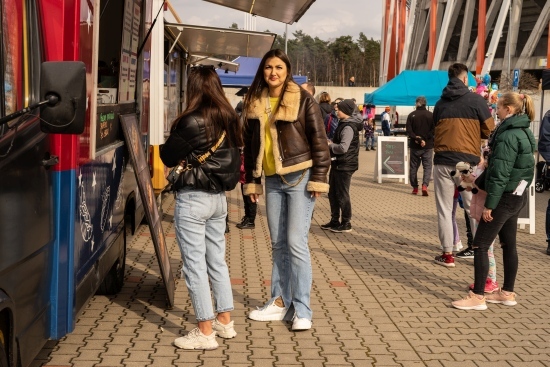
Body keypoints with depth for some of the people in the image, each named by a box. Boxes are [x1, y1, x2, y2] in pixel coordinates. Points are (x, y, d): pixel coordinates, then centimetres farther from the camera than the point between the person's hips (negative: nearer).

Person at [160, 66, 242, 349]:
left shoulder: (191, 121, -16)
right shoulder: (229, 119, 5)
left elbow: (168, 157, -8)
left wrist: (169, 143, 11)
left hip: (193, 198, -7)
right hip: (218, 197, 7)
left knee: (194, 264, 0)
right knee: (217, 260, 17)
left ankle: (205, 332, 4)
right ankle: (224, 321, 26)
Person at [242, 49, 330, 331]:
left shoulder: (303, 100, -6)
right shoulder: (254, 104, 8)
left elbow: (319, 141, -7)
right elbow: (250, 145, 14)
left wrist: (318, 179, -12)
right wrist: (252, 181, 11)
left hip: (299, 178, -5)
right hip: (272, 180, 5)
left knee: (296, 242, -8)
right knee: (278, 244, 10)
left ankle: (302, 310, 1)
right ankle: (280, 302, 20)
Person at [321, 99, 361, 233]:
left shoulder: (348, 127, -19)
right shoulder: (343, 124, 13)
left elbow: (343, 148, -28)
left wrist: (330, 145, -12)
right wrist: (331, 143, 4)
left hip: (345, 165, -10)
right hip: (337, 164, 10)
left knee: (342, 194, -1)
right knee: (332, 193, 15)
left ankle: (346, 223, 9)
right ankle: (335, 221, 26)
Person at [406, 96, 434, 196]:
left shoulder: (411, 115, -1)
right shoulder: (431, 115, -2)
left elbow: (409, 130, -7)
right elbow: (433, 130, -8)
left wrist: (417, 139, -11)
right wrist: (424, 139, -9)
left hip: (414, 146, 1)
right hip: (428, 146, -1)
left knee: (413, 167, 11)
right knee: (427, 167, 3)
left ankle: (415, 188, 15)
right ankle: (425, 185, -15)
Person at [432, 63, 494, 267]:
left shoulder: (440, 103, 9)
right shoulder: (476, 100, -2)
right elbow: (489, 130, 2)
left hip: (442, 160, 2)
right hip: (468, 160, -2)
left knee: (444, 209, 6)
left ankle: (447, 254, 8)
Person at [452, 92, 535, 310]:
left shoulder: (508, 136, -19)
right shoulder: (523, 132, 11)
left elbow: (501, 173, -21)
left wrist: (490, 204, -19)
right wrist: (478, 182, 15)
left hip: (505, 197, -10)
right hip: (517, 196, 10)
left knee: (480, 245, -5)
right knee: (509, 245, 15)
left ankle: (477, 297, -3)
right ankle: (507, 293, 23)